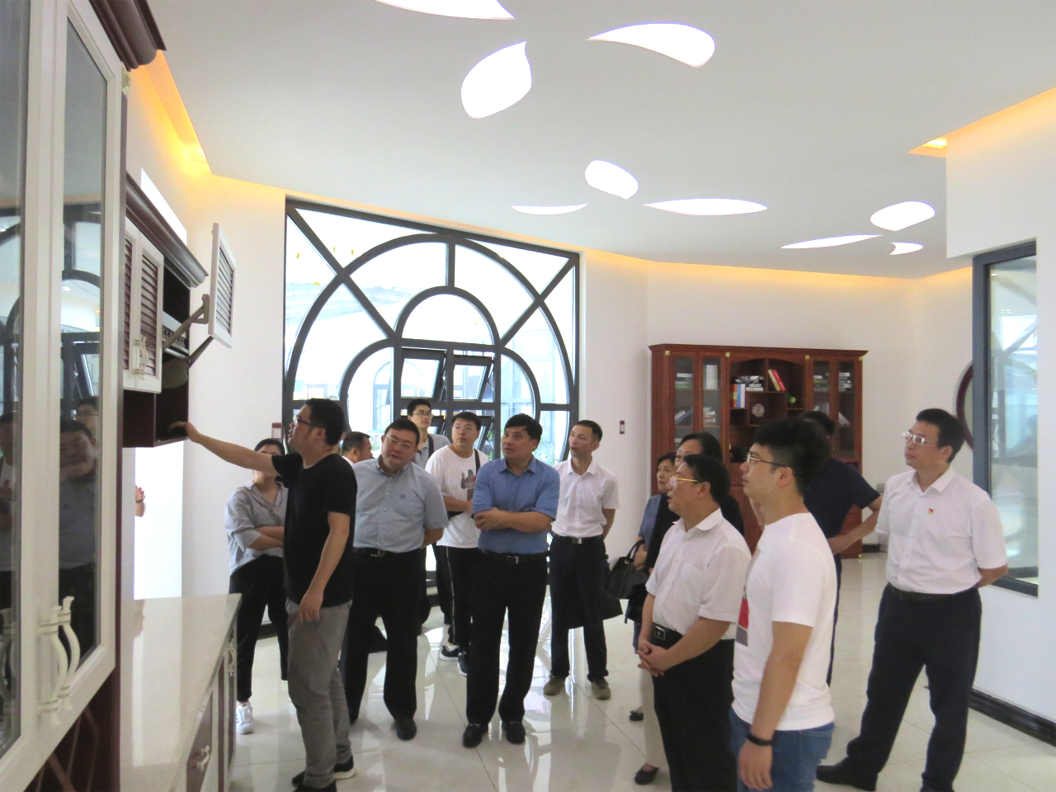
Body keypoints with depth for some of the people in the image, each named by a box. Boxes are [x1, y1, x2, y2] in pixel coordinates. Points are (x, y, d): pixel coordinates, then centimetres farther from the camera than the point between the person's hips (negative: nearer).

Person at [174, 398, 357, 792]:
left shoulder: (337, 472, -18)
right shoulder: (298, 465, 9)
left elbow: (339, 531, -25)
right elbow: (249, 457, 20)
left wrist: (316, 589, -28)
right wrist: (198, 437, 22)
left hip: (322, 597, -10)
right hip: (304, 593, 10)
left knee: (308, 686, -3)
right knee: (324, 680, 19)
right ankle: (339, 758, 33)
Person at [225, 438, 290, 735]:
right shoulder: (241, 497, -1)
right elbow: (246, 540, -14)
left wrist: (263, 531, -15)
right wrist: (286, 538, -6)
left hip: (284, 571, 2)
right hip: (249, 572, -2)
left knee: (291, 634, 9)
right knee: (244, 639, 7)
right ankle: (242, 703, 22)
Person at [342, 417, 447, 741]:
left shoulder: (424, 483, -1)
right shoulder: (355, 474, 1)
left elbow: (435, 529, 5)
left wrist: (404, 547, -1)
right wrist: (353, 546, 1)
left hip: (404, 568, -1)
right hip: (358, 564, 1)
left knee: (403, 641, 9)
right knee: (353, 637, 13)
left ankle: (402, 710, 24)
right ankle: (347, 704, 30)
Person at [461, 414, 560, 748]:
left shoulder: (548, 477, -4)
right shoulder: (488, 472, -1)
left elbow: (543, 522, -17)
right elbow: (481, 519, -12)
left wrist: (502, 515, -15)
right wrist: (524, 519, -12)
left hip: (531, 568, 0)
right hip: (491, 566, 1)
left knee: (524, 644, 10)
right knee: (483, 643, 7)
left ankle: (513, 714, 27)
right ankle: (478, 717, 20)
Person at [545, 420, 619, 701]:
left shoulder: (606, 480, -8)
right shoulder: (554, 472, -4)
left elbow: (608, 519, 4)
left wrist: (590, 540, 5)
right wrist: (559, 533, 7)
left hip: (591, 549, -2)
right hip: (560, 545, 2)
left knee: (593, 614, 7)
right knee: (559, 612, 10)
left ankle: (598, 676, 20)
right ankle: (558, 672, 24)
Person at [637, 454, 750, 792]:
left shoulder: (727, 547, -23)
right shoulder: (674, 533, 5)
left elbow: (715, 623, -25)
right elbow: (654, 590, 14)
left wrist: (667, 659, -15)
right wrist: (645, 638, 1)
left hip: (701, 660, -8)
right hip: (663, 653, 8)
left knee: (706, 755, 8)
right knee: (675, 745, 23)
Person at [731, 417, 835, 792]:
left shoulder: (795, 548, -23)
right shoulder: (775, 534, 6)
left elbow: (787, 656, -24)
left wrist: (760, 739, -20)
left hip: (784, 729, -9)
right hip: (754, 714, 9)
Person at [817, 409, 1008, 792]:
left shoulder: (973, 501, -18)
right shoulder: (895, 486, -2)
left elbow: (995, 566, -10)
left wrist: (949, 587, -1)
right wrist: (909, 580, 11)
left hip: (950, 613, -5)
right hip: (897, 603, 5)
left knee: (949, 702, 15)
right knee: (882, 691, 18)